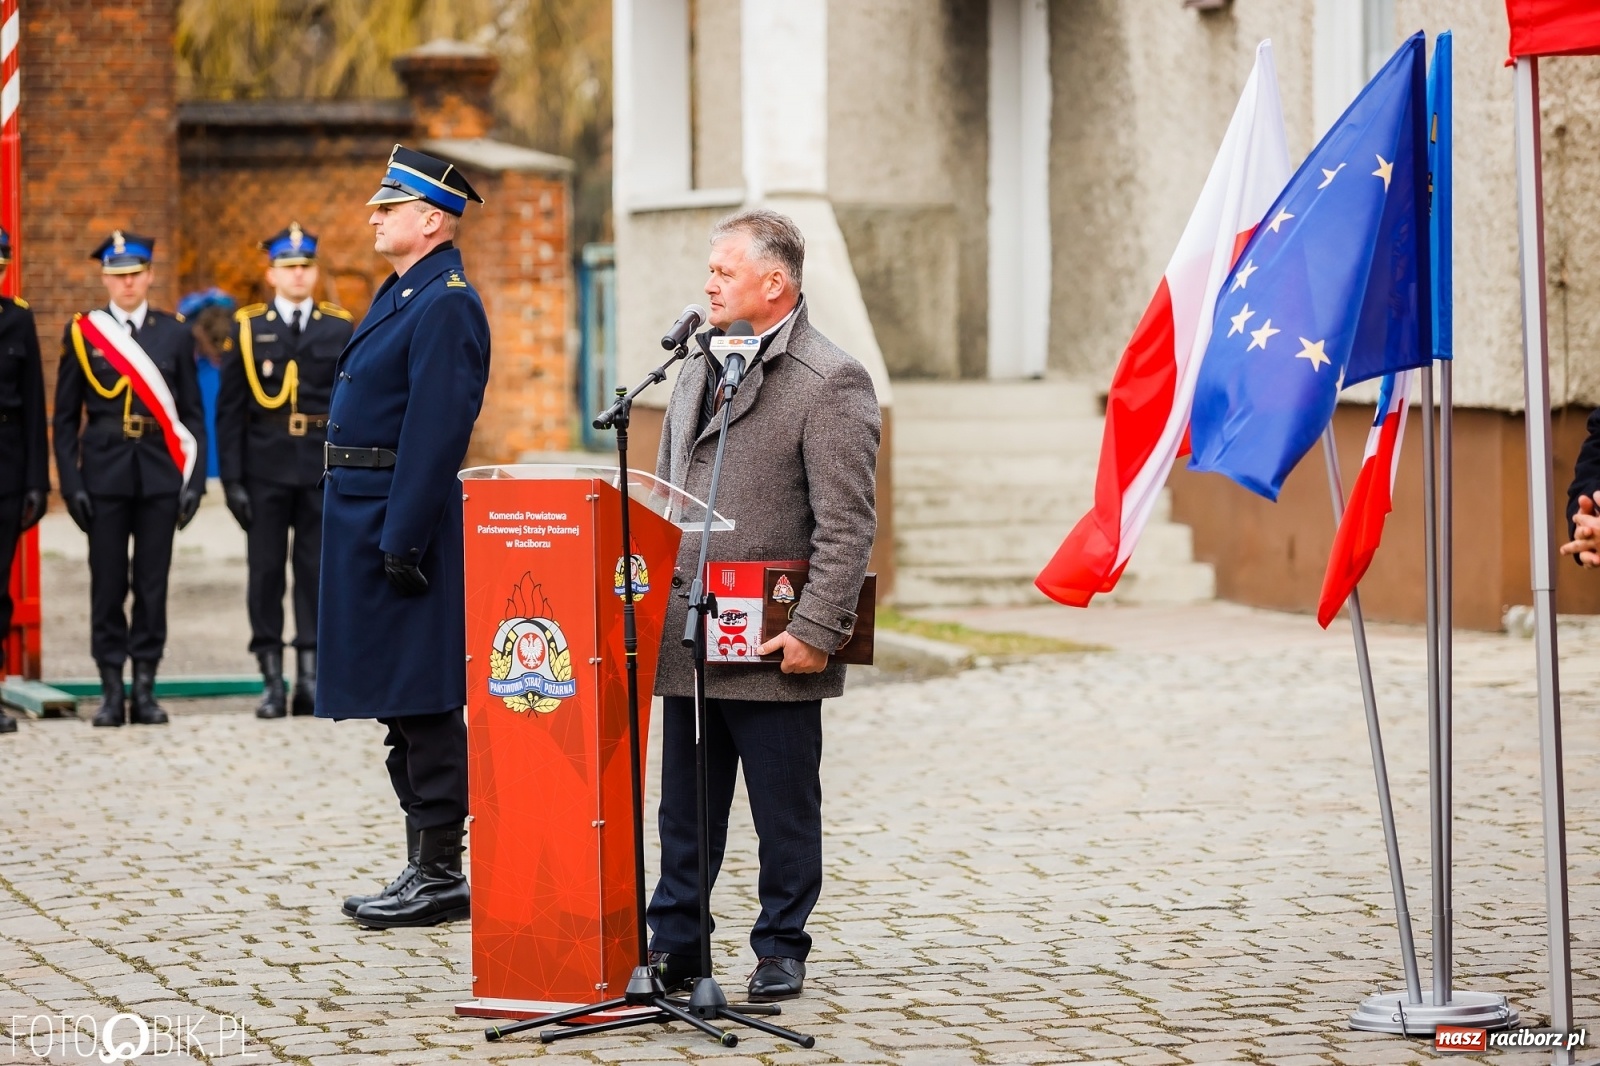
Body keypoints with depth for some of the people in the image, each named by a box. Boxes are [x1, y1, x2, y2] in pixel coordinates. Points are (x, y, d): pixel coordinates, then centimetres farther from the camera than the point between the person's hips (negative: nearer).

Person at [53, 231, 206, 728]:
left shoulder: (175, 333, 7)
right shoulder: (81, 333, 5)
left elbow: (192, 414, 7)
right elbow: (65, 418, 6)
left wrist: (195, 480, 0)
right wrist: (71, 482, -2)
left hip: (160, 476, 1)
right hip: (104, 477, -1)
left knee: (152, 585, 3)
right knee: (108, 586, 0)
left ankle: (146, 690, 9)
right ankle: (111, 692, 6)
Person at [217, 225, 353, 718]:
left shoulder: (340, 329, 6)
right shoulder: (248, 328, 3)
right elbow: (229, 410, 2)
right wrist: (232, 480, -5)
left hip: (323, 471, 1)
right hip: (265, 470, 0)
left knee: (317, 571, 1)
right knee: (265, 571, 1)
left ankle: (311, 676, 6)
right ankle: (272, 679, 6)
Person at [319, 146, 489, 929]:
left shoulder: (446, 304, -14)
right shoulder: (401, 295, 18)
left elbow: (436, 430, -21)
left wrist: (403, 541, -23)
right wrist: (380, 536, 19)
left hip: (403, 520, -10)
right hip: (368, 518, 10)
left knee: (422, 702, -5)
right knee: (401, 705, 13)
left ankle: (440, 876, 0)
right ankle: (425, 868, 19)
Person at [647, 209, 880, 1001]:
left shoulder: (832, 382, -9)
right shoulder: (699, 369, 14)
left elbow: (846, 526, -13)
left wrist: (815, 631, -18)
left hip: (771, 650, -7)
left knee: (784, 811, 5)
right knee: (684, 807, 12)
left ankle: (781, 950, 16)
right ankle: (673, 943, 21)